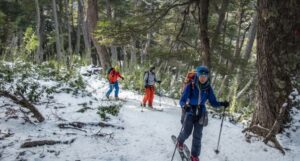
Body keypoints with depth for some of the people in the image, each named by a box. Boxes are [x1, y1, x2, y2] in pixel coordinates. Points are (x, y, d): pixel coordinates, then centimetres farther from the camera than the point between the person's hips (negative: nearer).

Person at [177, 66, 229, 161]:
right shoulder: (190, 86, -18)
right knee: (186, 132, 4)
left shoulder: (208, 88, -7)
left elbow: (213, 102, -2)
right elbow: (182, 101, -19)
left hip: (200, 114, 2)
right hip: (189, 113, -2)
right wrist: (184, 106, -41)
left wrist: (222, 104, -21)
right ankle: (180, 141, 40)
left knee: (197, 135, 2)